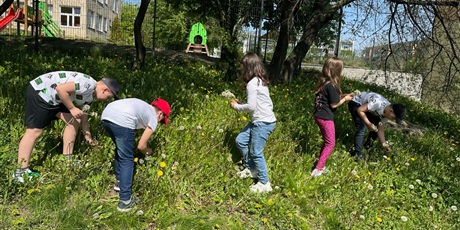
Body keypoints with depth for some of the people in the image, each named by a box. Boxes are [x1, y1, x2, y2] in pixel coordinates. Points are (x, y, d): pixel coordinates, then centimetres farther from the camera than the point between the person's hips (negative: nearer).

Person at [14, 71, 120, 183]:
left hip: (54, 99, 10)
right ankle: (21, 172, -8)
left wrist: (88, 138, 13)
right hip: (39, 91, -10)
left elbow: (84, 119, 15)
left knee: (74, 121, 3)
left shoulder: (89, 97, 9)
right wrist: (72, 108, -21)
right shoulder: (87, 84, -23)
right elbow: (60, 88, -30)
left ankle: (67, 160, 9)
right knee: (35, 131, -11)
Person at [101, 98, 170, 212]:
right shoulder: (153, 118, 15)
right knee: (127, 160, 6)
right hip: (122, 120, -8)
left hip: (105, 114, 8)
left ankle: (119, 182, 43)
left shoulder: (143, 106, 34)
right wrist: (148, 151, 36)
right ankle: (125, 200, 8)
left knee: (120, 149, 30)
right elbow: (141, 146, 13)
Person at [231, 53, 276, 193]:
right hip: (259, 120, 10)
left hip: (263, 122, -10)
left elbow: (251, 106, -20)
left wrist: (236, 107, -4)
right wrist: (240, 103, 8)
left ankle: (264, 184, 10)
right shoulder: (259, 80, 13)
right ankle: (251, 168, 30)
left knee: (256, 152, -2)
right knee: (240, 140, 15)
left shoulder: (252, 83, -16)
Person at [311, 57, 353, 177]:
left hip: (319, 116, 9)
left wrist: (342, 95, 11)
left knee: (326, 142, 21)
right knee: (330, 144, 4)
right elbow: (334, 104, -15)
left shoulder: (323, 82, 6)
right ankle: (317, 169, 3)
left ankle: (321, 166, 27)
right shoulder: (331, 85, -20)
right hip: (326, 118, -9)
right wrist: (345, 99, -1)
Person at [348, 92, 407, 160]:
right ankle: (357, 154, -12)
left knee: (377, 126, 1)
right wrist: (368, 123, -28)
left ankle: (368, 146, 21)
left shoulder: (386, 112, -11)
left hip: (367, 106, 8)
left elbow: (380, 129, -4)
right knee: (362, 128, -22)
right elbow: (359, 110, -29)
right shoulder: (378, 103, -38)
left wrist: (384, 144, -13)